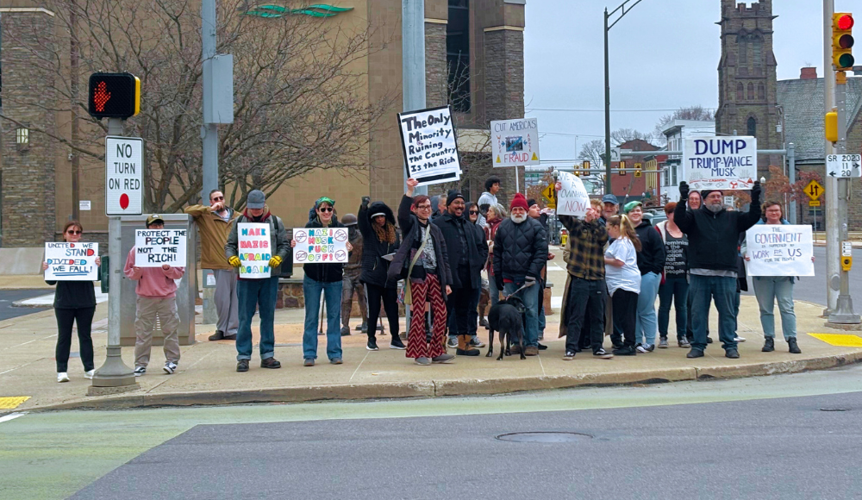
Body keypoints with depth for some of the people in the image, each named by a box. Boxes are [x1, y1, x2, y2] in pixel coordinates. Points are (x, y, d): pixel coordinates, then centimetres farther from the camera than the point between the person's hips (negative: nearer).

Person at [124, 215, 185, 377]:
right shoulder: (137, 249, 4)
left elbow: (180, 272, 5)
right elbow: (128, 272, 7)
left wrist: (168, 269, -13)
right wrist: (136, 273, -14)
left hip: (167, 296, 0)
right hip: (145, 297, 0)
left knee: (170, 329, 2)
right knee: (142, 331, 1)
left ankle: (172, 360, 11)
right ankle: (141, 364, 6)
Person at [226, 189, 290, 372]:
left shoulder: (276, 222, 7)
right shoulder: (239, 222, 7)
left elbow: (285, 245, 7)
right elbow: (230, 245, 8)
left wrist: (279, 257, -12)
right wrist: (231, 258, -13)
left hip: (270, 276, 1)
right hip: (246, 276, -1)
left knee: (268, 315, 7)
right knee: (245, 317, 0)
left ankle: (267, 354, 15)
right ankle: (243, 356, 4)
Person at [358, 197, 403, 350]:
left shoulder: (393, 233, 14)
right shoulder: (369, 231, 3)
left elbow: (398, 251, 21)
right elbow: (362, 219, -16)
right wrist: (364, 206, -35)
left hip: (389, 277, 3)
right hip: (372, 275, -3)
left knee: (392, 308, 4)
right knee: (373, 308, 0)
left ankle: (395, 338, 12)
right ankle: (371, 339, 8)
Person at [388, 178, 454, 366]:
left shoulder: (434, 229, 18)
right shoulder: (410, 224, 5)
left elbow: (443, 256, 17)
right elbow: (402, 214, -19)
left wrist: (447, 281, 9)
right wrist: (409, 191, -32)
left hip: (435, 276, 5)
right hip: (417, 276, -5)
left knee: (440, 313, 1)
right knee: (418, 315, -5)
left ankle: (437, 351, 9)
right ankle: (420, 353, 0)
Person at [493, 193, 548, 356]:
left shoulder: (536, 227, -1)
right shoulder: (503, 227, 12)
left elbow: (542, 251, -6)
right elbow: (497, 252, 15)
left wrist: (533, 272, -14)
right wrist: (498, 274, 9)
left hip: (529, 277, -4)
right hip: (509, 277, 4)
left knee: (531, 310, -4)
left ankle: (532, 344, -1)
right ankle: (518, 342, 11)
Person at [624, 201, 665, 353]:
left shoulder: (650, 231, 1)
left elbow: (659, 252, -2)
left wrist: (656, 270, -11)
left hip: (648, 275, -4)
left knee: (646, 310, -3)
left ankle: (650, 342, 2)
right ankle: (636, 341, 12)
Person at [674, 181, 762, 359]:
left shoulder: (733, 218, 14)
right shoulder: (695, 216, 7)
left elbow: (753, 217, 5)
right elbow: (679, 219, -9)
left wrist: (755, 198, -10)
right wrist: (683, 199, -24)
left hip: (726, 274, 1)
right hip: (700, 274, -1)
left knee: (727, 311, 5)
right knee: (698, 312, 4)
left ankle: (730, 346, 11)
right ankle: (698, 345, 11)